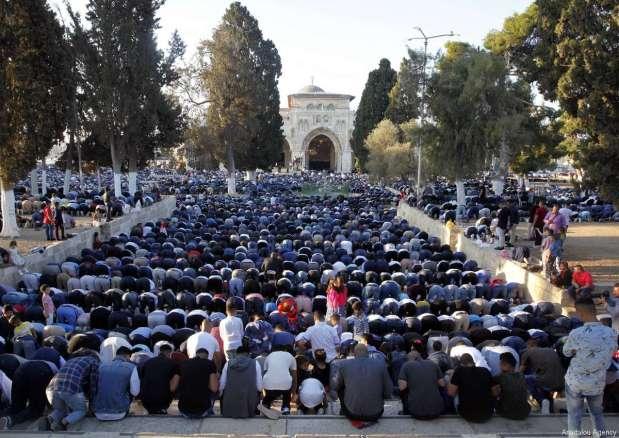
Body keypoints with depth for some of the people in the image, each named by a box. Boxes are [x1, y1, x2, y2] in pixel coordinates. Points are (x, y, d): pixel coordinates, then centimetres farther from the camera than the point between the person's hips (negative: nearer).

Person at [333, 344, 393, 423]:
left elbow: (335, 386, 10)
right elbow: (388, 393, 0)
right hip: (375, 415, 0)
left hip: (352, 414, 0)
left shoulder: (344, 364, -6)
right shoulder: (381, 364, -5)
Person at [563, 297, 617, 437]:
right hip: (598, 384, 4)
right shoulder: (611, 333, -12)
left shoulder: (576, 334, -25)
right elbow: (612, 352, 7)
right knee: (597, 413, 25)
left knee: (574, 415, 13)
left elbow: (566, 352, -7)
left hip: (576, 383, -3)